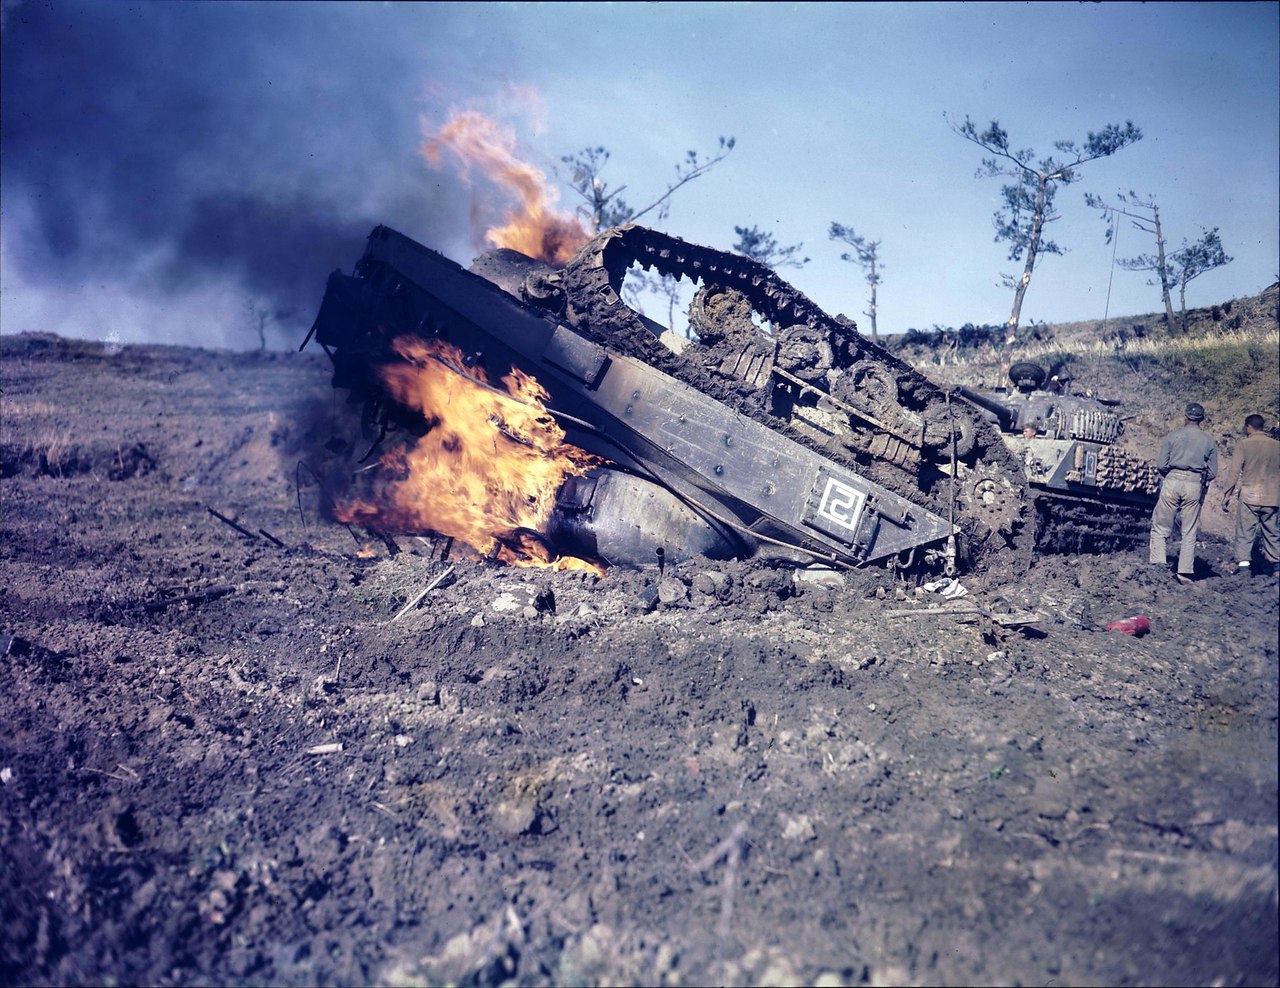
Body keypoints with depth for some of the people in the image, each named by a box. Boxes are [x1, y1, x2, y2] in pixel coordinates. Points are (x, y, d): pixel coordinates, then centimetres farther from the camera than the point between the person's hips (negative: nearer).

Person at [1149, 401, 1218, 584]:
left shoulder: (1173, 436, 2)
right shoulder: (1210, 441, 7)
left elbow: (1161, 465, -2)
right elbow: (1212, 472, 5)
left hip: (1172, 482, -2)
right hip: (1195, 486, 2)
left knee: (1161, 525, 8)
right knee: (1189, 531, 7)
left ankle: (1158, 560, -5)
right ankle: (1185, 571, 6)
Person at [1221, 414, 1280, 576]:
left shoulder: (1245, 444, -3)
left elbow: (1236, 472, -6)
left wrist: (1227, 495, -1)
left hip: (1249, 497, -3)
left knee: (1245, 533, -1)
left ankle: (1243, 564, -10)